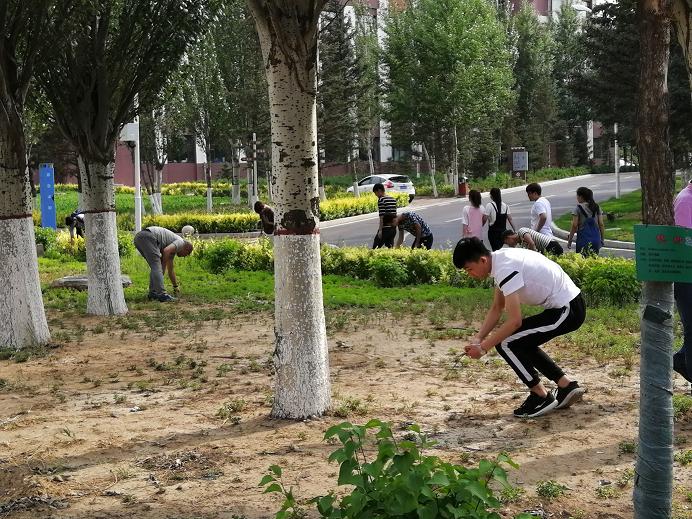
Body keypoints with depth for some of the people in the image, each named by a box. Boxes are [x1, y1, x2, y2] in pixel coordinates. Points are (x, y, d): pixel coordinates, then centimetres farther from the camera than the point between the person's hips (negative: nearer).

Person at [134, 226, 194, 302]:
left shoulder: (173, 250, 31)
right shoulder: (180, 242, 6)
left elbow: (171, 269, 39)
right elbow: (166, 251, -15)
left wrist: (175, 287, 46)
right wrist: (163, 266, -2)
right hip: (147, 237, -10)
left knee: (155, 267, 18)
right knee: (157, 267, -10)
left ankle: (152, 293, 16)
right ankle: (161, 295, -15)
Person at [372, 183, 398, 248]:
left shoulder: (381, 200, -10)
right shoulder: (393, 200, 13)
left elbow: (382, 217, -15)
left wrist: (380, 230, -15)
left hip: (385, 229, -7)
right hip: (393, 229, 7)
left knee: (375, 247, -1)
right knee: (390, 247, 9)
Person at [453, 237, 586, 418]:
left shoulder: (505, 269, -22)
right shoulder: (500, 260, 8)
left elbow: (514, 321, -24)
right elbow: (496, 309, 16)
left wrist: (483, 347, -16)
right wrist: (478, 338, 6)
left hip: (567, 311, -10)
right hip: (568, 305, 10)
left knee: (506, 343, -8)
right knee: (521, 342, 21)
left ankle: (541, 397, 2)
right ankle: (566, 386, 20)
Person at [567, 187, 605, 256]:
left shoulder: (578, 209, -5)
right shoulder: (597, 208, 9)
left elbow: (574, 226, -8)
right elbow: (601, 224, 7)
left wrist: (569, 240, -2)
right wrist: (602, 239, 14)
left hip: (583, 238, -5)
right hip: (596, 238, 5)